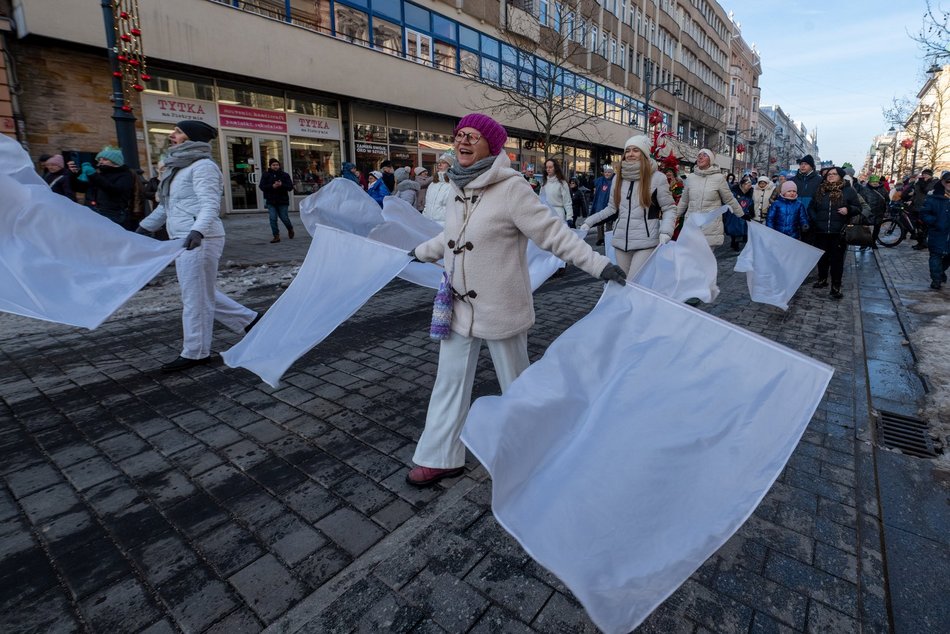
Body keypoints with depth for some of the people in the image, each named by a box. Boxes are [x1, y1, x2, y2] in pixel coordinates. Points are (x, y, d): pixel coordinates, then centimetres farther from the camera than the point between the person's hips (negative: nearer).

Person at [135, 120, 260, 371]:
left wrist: (197, 231, -39)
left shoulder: (202, 166, -9)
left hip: (199, 240, -10)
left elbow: (210, 204, -23)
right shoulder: (179, 167, 20)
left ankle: (195, 353, 8)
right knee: (202, 294, 15)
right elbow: (166, 206, 28)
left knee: (195, 297, -2)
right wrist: (143, 228, 30)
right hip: (184, 241, 10)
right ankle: (249, 320, 25)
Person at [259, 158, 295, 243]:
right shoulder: (266, 175, 4)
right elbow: (262, 187, -4)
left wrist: (281, 185, -22)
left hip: (283, 201, -1)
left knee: (284, 218, 2)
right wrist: (272, 186, -19)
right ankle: (276, 236, 1)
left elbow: (290, 187, -4)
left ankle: (290, 229, 33)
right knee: (273, 219, -6)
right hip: (271, 201, 1)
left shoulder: (285, 175, 2)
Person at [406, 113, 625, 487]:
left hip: (501, 309, -6)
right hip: (459, 305, 7)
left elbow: (554, 234, -19)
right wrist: (419, 253, 34)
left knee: (515, 383, 12)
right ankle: (440, 458, 27)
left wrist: (598, 265, -26)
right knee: (450, 380, 11)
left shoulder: (510, 188, -17)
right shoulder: (459, 187, 5)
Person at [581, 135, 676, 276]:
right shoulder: (619, 178, 12)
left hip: (645, 243, -5)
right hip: (621, 241, 5)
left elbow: (669, 209, 0)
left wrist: (665, 233, -16)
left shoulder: (657, 177, -2)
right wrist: (589, 222, 10)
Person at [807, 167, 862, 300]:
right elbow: (811, 207, 20)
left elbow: (858, 208, 4)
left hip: (839, 232, -3)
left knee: (837, 259, -1)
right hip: (821, 231, 3)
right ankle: (822, 279, 29)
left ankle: (836, 286, 4)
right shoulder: (820, 191, 9)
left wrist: (848, 209, -18)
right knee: (822, 257, 12)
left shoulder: (849, 191, 2)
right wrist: (813, 220, 4)